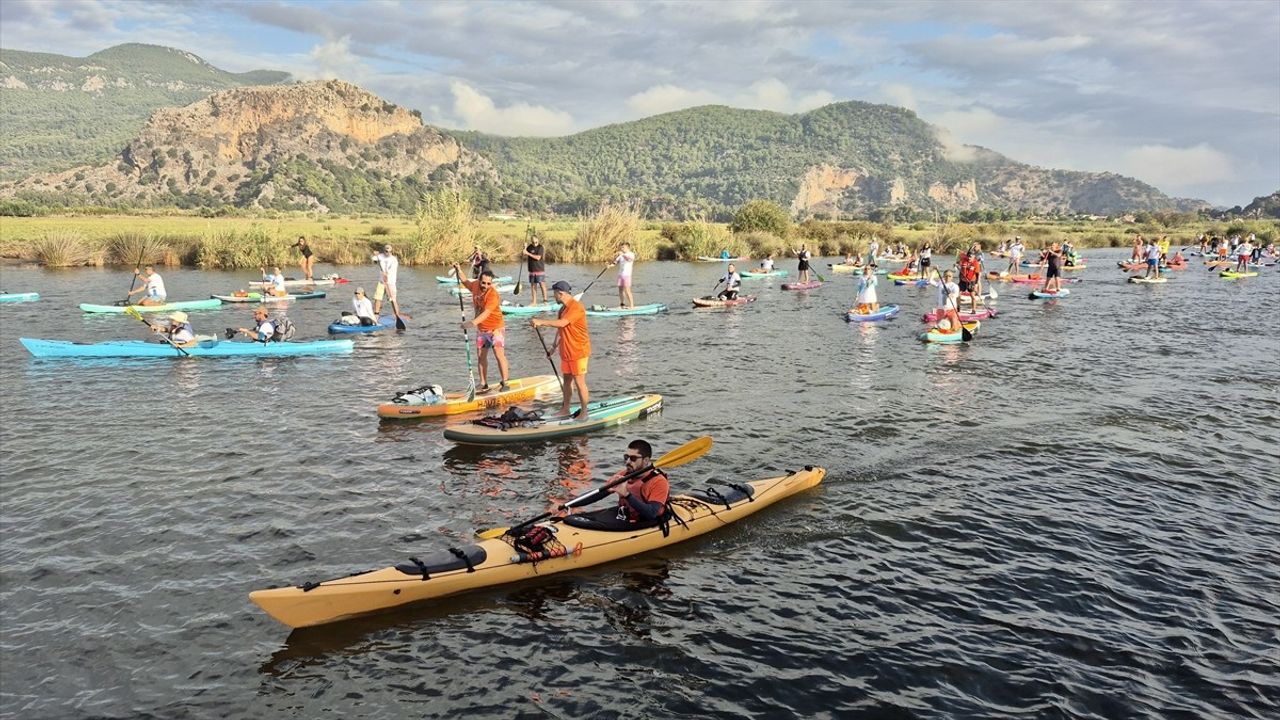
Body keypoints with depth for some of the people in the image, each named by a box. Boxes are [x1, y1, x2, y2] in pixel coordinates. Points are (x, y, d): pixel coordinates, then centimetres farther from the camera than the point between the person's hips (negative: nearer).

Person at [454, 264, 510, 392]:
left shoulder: (493, 294, -26)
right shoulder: (475, 285, -4)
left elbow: (486, 313, -37)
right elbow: (467, 283, 22)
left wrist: (473, 322, -50)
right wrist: (459, 271, 16)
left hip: (495, 328, -7)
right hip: (481, 329, 7)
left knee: (499, 355, -12)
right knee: (481, 356, 10)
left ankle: (504, 383, -5)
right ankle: (483, 385, 18)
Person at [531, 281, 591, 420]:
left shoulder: (576, 307, -19)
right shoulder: (563, 308, 13)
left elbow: (562, 323, -30)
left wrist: (541, 322, -30)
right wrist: (554, 346, 14)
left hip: (579, 351, -9)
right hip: (566, 351, 9)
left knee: (579, 382, -3)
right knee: (567, 381, 16)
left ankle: (584, 412, 6)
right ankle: (565, 409, 26)